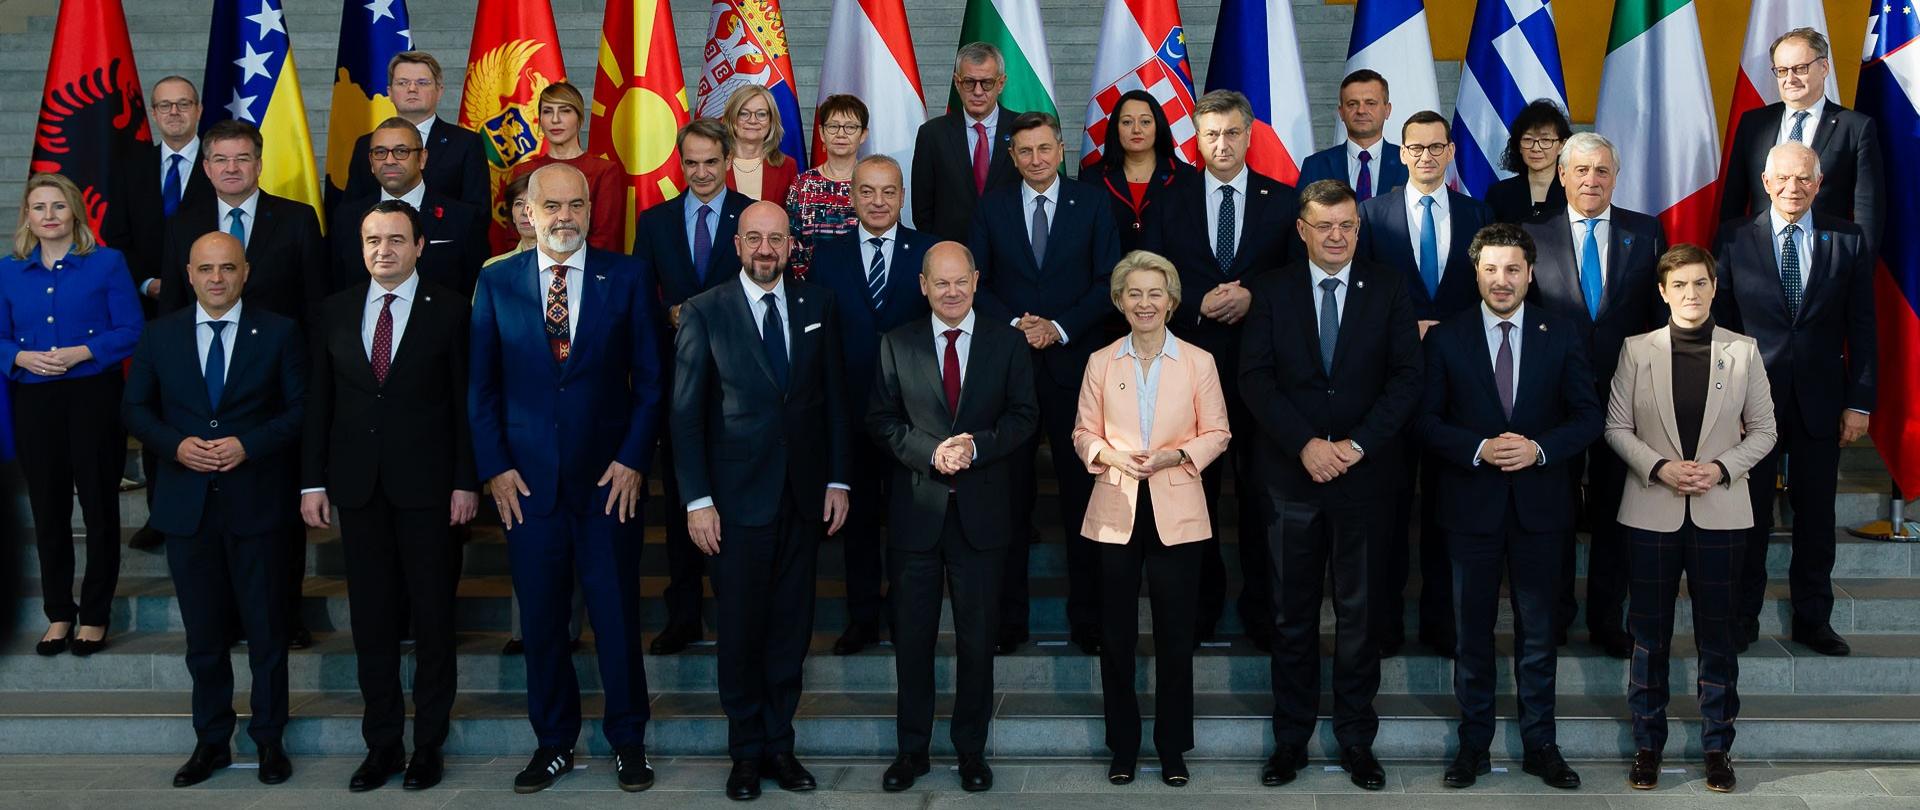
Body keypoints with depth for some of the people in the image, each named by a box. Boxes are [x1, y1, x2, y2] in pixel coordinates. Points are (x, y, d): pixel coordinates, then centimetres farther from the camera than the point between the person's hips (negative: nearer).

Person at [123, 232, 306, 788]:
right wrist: (177, 445, -10)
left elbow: (300, 408, -3)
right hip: (187, 504, 2)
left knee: (266, 630, 5)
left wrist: (248, 444, -17)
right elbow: (135, 407, 8)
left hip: (256, 501, -2)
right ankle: (211, 741, 23)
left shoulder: (279, 333, -1)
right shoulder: (160, 335, 6)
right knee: (203, 633, 11)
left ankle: (269, 739, 19)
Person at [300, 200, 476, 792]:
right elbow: (319, 403, 9)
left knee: (433, 620, 5)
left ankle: (429, 744, 16)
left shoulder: (448, 310, -2)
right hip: (358, 488, 3)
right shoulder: (336, 312, 8)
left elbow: (464, 402, -3)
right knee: (372, 622, 8)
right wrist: (313, 482, 5)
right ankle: (382, 744, 17)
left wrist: (466, 482, -8)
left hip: (427, 487, -3)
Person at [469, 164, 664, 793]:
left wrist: (633, 460, -7)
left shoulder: (628, 278, 2)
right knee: (541, 618, 8)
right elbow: (481, 387, 6)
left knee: (617, 614, 5)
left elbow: (650, 378, 1)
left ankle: (628, 740, 20)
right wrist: (493, 468, -2)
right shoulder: (497, 282, 5)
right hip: (527, 479, 1)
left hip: (610, 475, -1)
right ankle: (554, 742, 23)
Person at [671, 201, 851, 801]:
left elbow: (836, 397, 8)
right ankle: (747, 751, 18)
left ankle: (780, 745, 20)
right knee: (740, 631, 5)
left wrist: (837, 480, 3)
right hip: (736, 498, -2)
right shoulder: (704, 313, -2)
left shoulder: (818, 306, 6)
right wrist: (697, 501, -8)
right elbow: (686, 414, -3)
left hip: (803, 497, 3)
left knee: (791, 628, 8)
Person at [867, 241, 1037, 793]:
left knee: (977, 636, 7)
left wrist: (974, 447, -15)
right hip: (916, 510, 0)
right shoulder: (897, 344, 5)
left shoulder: (1008, 343, 5)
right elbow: (881, 420, 1)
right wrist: (931, 452, -15)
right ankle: (912, 749, 20)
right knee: (912, 635, 7)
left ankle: (971, 748, 21)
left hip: (981, 511, 0)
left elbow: (1024, 416, 1)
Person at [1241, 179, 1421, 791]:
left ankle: (1356, 740, 19)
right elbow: (1255, 377, -3)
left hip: (1364, 475, 0)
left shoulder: (1389, 289, 3)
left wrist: (1357, 445, -14)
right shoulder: (1273, 292, 4)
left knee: (1359, 614, 8)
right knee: (1292, 615, 7)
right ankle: (1290, 738, 17)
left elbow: (1407, 377, -3)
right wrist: (1305, 443, -15)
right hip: (1292, 474, 1)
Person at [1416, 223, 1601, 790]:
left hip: (1539, 504, 1)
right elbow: (1426, 419, -2)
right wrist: (1480, 449, -16)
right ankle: (1473, 744, 18)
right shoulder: (1445, 339, 1)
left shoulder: (1562, 335, 3)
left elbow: (1588, 416, 1)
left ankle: (1540, 746, 19)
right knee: (1473, 631, 8)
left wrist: (1538, 448, -15)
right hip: (1472, 505, 0)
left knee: (1537, 632, 9)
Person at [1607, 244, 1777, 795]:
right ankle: (1647, 744, 16)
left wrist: (1720, 469, -10)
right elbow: (1617, 426, 3)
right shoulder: (1637, 350, 3)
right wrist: (1660, 468, -12)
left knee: (1717, 635, 6)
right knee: (1650, 634, 6)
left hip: (1720, 512, 0)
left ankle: (1717, 747, 17)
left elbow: (1763, 430, 6)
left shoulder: (1743, 351, 4)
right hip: (1653, 510, 0)